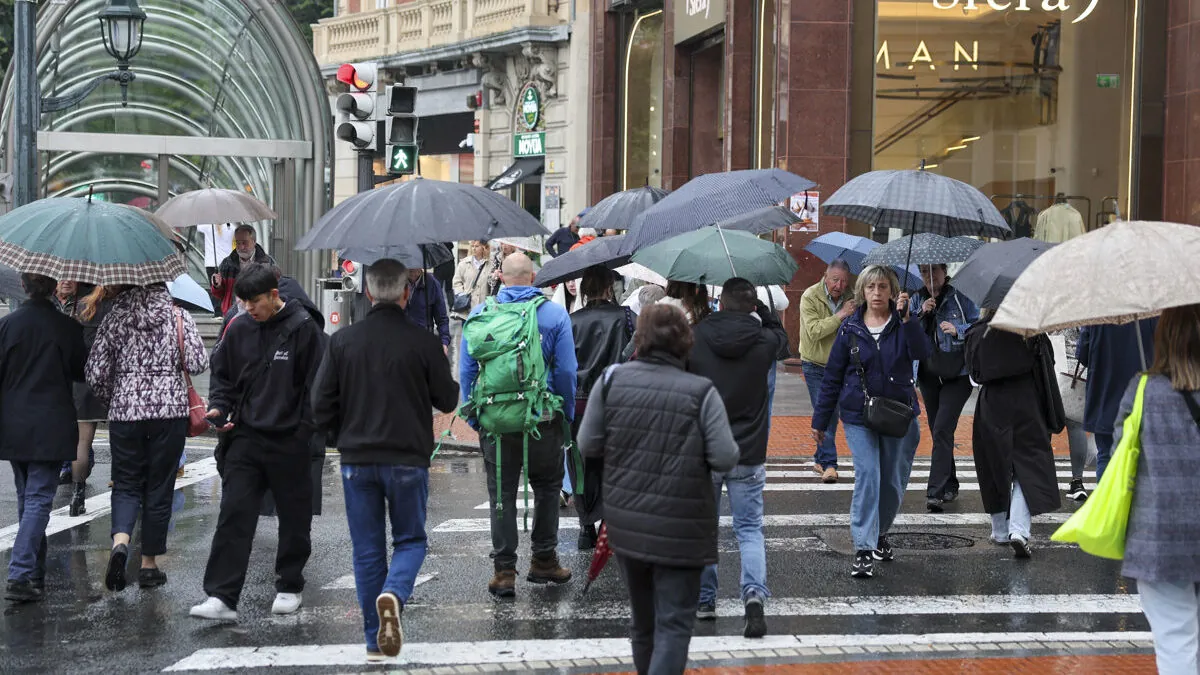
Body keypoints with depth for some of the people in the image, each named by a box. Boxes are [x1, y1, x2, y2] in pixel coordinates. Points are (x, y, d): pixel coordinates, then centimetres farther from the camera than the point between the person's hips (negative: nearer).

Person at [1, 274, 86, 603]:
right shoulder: (68, 327, -8)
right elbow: (82, 372, 4)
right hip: (51, 428, -3)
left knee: (26, 499, 16)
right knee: (39, 499, -2)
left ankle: (35, 574, 21)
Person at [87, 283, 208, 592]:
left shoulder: (114, 319, 2)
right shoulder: (179, 317, 0)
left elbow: (95, 373, 0)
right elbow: (198, 364, -7)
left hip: (125, 412, 1)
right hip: (169, 411, -1)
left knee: (125, 484, 10)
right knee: (159, 488, 8)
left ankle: (120, 541, -17)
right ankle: (149, 565, 13)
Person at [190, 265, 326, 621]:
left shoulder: (303, 329, -8)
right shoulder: (238, 331, 4)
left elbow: (317, 385, -7)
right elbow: (222, 375, 16)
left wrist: (305, 431, -11)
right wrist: (219, 407, -1)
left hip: (289, 441, -3)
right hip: (245, 437, 3)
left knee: (294, 518, 11)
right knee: (233, 515, -5)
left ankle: (290, 587, 28)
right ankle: (221, 597, -5)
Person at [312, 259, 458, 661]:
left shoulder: (342, 341, -2)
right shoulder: (424, 342, -8)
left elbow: (321, 407, -1)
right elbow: (447, 401, 0)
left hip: (356, 460, 2)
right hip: (408, 459, -2)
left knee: (367, 549, 11)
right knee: (410, 540, 13)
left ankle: (375, 641, 13)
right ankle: (394, 594, -17)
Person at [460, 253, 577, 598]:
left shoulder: (479, 314, 2)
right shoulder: (555, 314, -2)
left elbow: (466, 371, 2)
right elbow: (566, 371, -4)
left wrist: (474, 417, 9)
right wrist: (567, 414, 6)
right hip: (543, 420, -1)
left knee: (501, 495, 7)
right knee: (547, 488, 16)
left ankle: (504, 570, 5)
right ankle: (543, 559, 20)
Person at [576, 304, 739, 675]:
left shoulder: (611, 380, -2)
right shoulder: (701, 392, -11)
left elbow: (588, 446, 1)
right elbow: (726, 459, -13)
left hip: (625, 522, 4)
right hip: (680, 528, -4)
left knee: (642, 615, 21)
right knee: (674, 622, 3)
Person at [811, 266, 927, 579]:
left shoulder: (902, 323, 1)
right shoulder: (850, 328, 1)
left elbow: (921, 352, -19)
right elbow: (833, 375, 6)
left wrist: (906, 319, -30)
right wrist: (820, 420, 7)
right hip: (859, 416, -1)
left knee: (894, 481, 10)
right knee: (867, 475, -14)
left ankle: (880, 533, 35)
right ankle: (863, 549, -15)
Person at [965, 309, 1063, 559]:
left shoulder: (977, 334, -4)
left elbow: (975, 372, 6)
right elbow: (1047, 372, -2)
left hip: (991, 407, 2)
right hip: (1027, 405, -1)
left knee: (996, 467, 15)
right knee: (1028, 467, 3)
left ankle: (1001, 531, 24)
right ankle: (1019, 529, -14)